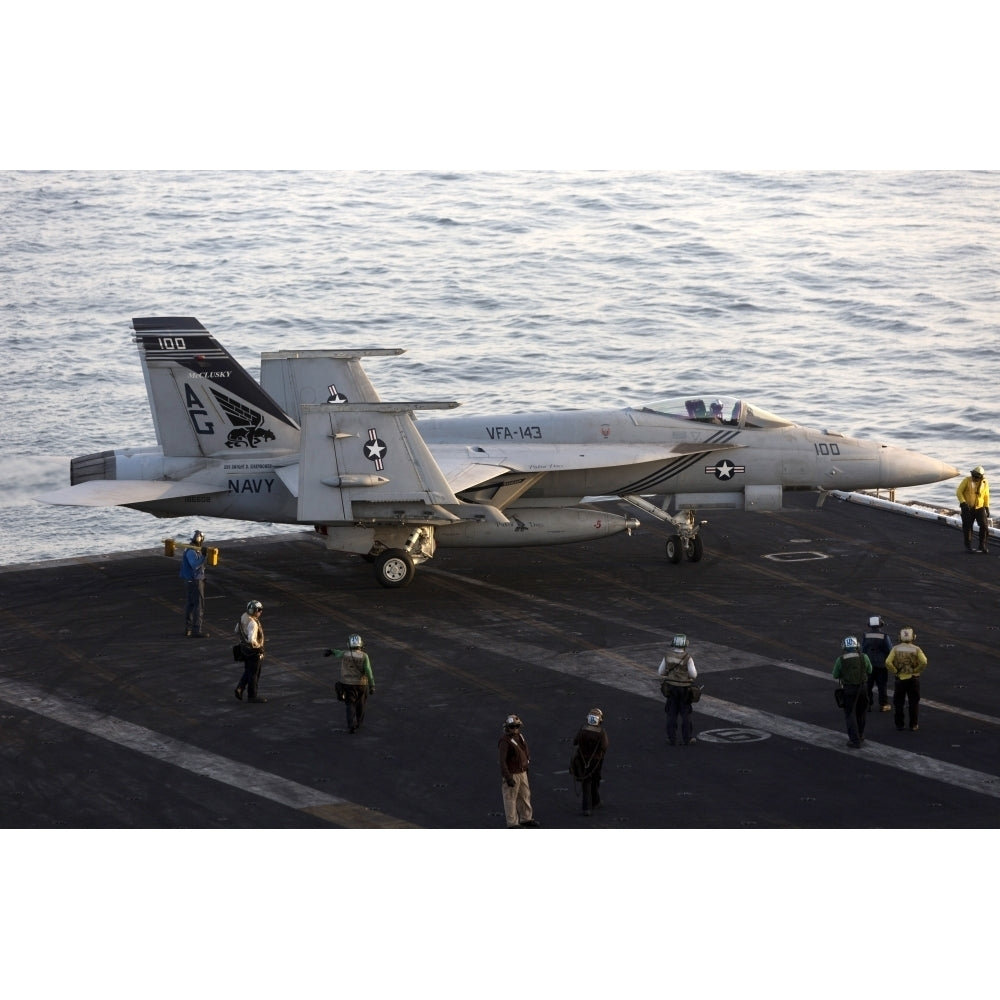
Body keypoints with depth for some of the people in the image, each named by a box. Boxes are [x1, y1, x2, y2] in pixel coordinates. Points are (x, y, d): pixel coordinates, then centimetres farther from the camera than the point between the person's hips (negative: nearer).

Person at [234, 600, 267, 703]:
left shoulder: (243, 617, 0)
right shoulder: (252, 623, -28)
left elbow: (235, 632, 13)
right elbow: (251, 640, -37)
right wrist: (258, 646, -20)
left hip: (244, 648, 8)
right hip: (253, 651, -8)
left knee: (248, 671, 23)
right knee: (254, 674, 6)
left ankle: (239, 689, 16)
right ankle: (253, 696, 18)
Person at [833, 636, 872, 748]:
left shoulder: (840, 660, -8)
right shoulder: (864, 657, -5)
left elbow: (835, 676, 2)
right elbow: (869, 671, 11)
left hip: (849, 688, -2)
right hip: (863, 687, 3)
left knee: (850, 714, 4)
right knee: (861, 712, 21)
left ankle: (855, 740, -3)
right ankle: (860, 735, 35)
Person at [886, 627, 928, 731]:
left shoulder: (896, 648, -6)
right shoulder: (916, 649, -7)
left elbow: (888, 662, -16)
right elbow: (924, 662, -20)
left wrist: (895, 671, -4)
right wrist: (917, 670, -7)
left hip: (900, 679, 0)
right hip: (913, 679, 0)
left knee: (898, 703, 11)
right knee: (914, 702, 10)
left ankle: (899, 725, 12)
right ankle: (913, 725, 11)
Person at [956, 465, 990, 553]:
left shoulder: (984, 483, -4)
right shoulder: (967, 480, -13)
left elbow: (986, 495, 8)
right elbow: (959, 492, -11)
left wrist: (987, 508, 5)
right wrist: (963, 503, -23)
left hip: (979, 507, 2)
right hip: (967, 508, -2)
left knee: (984, 526, -8)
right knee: (967, 527, 2)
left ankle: (983, 545, 3)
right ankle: (968, 546, 15)